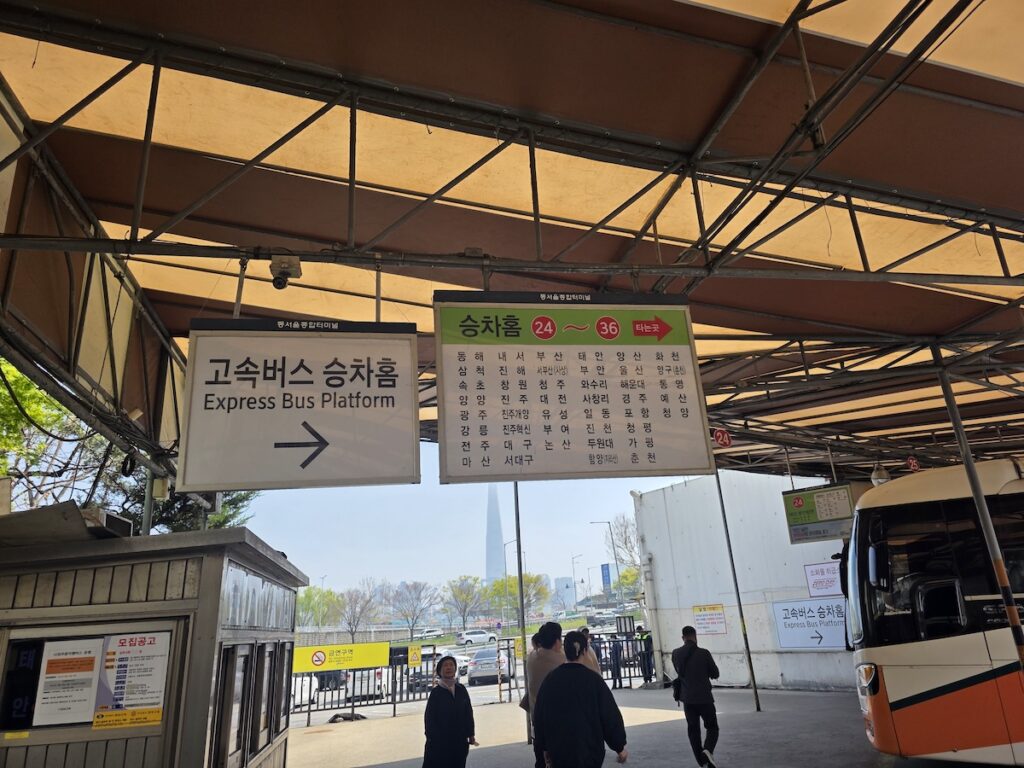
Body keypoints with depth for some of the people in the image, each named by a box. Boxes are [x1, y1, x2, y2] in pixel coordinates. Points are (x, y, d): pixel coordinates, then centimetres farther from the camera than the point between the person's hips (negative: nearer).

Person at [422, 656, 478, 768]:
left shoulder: (461, 690, 5)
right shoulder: (436, 692, -7)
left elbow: (469, 713, 9)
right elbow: (429, 718, -7)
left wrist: (471, 735, 7)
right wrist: (432, 737, -11)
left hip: (460, 741, 4)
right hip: (440, 742, -4)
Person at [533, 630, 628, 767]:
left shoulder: (550, 679, -4)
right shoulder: (593, 679, -11)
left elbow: (539, 716, 4)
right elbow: (610, 714, -6)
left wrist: (545, 746, 16)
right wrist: (619, 747, 6)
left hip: (558, 750, 2)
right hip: (589, 749, -2)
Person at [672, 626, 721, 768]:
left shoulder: (676, 654, 0)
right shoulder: (703, 653, -12)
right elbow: (715, 674, 0)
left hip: (687, 698, 3)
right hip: (704, 697, -3)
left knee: (693, 730, 13)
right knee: (712, 728, 11)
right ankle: (708, 750, -13)